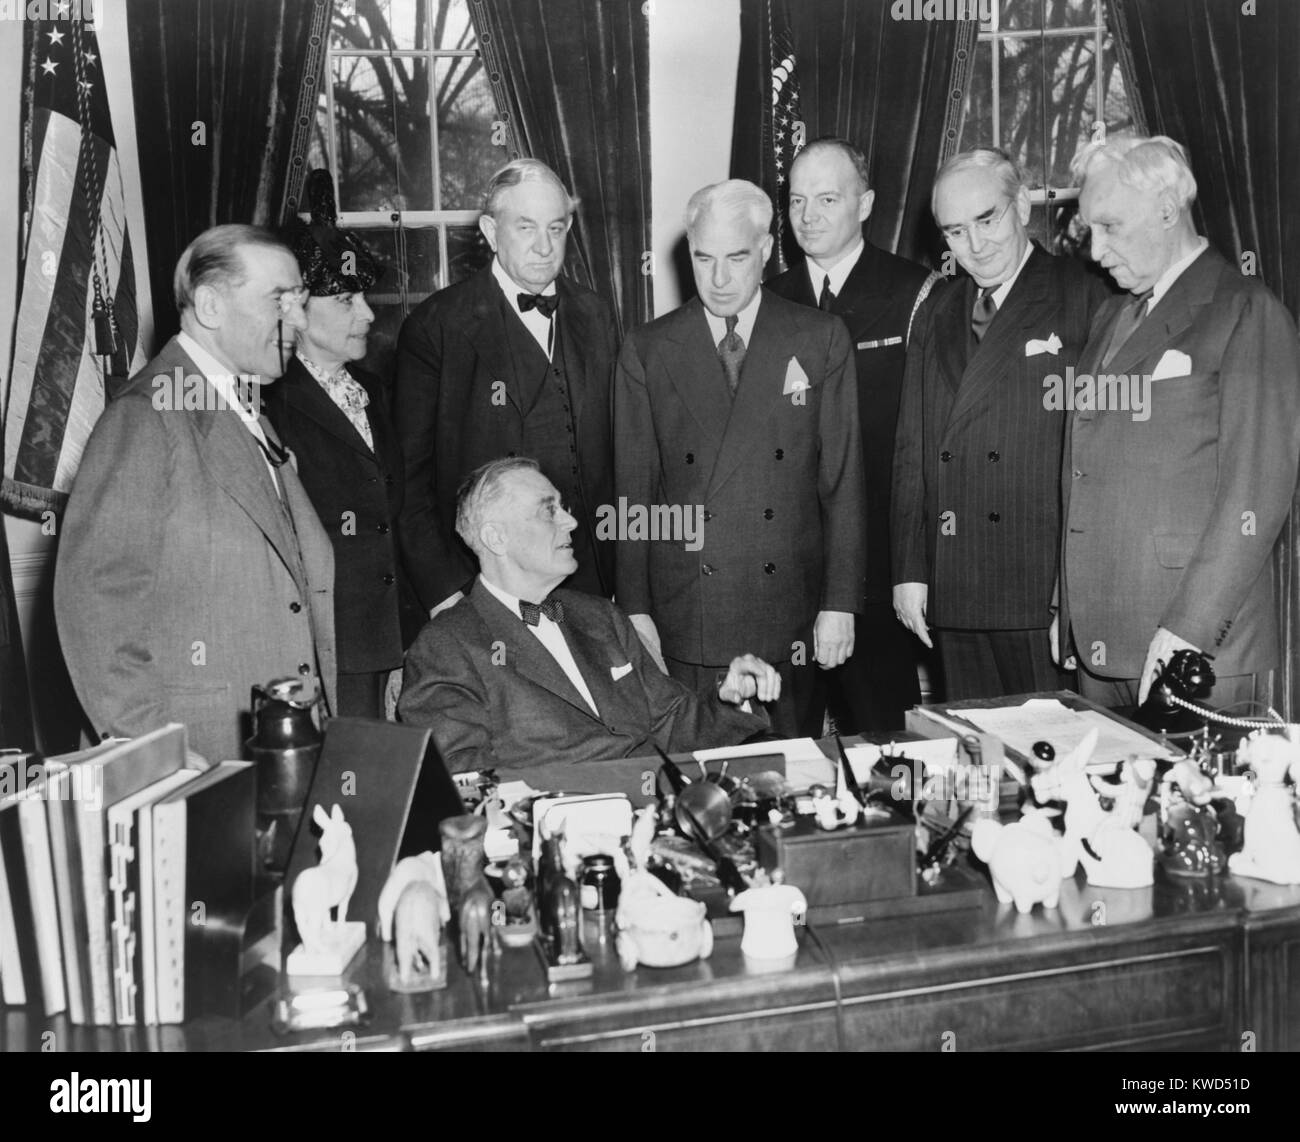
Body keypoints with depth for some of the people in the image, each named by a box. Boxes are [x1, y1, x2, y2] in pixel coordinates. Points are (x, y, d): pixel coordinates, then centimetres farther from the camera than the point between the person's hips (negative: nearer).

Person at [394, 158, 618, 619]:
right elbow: (410, 475, -6)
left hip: (589, 581, 4)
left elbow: (612, 456, 12)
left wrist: (617, 576, 7)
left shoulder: (595, 317, 9)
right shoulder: (434, 326, -6)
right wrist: (443, 590, -12)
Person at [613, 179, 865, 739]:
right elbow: (633, 486, 4)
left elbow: (843, 479, 3)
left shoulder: (820, 340, 4)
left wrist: (840, 603, -2)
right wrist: (634, 609, -1)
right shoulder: (647, 350, 5)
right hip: (684, 622, 0)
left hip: (791, 617, 0)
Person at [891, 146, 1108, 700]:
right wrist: (909, 569, 7)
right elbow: (911, 452, 13)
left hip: (1049, 587, -4)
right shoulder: (935, 319, 15)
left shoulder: (1084, 300, -2)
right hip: (953, 592, 5)